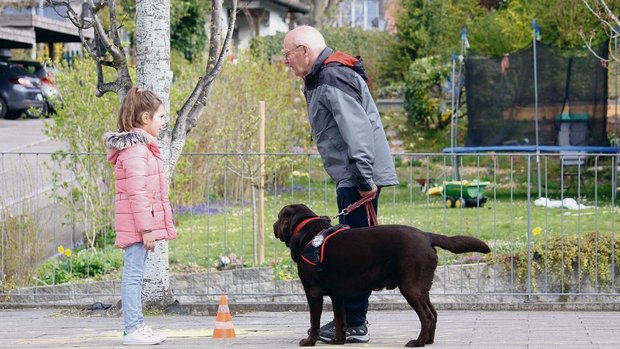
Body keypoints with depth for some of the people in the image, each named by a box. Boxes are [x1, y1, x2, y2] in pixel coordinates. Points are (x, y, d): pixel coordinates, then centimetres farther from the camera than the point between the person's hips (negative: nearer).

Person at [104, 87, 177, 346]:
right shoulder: (136, 149, -15)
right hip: (136, 224, -11)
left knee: (134, 275, 13)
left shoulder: (140, 146, 18)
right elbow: (136, 192, -20)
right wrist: (146, 228, -20)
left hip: (138, 225, 11)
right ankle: (133, 329, -6)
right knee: (133, 275, -7)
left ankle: (135, 326, 18)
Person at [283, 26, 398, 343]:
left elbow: (356, 129, -23)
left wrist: (364, 179, -26)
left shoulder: (332, 79, -15)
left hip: (359, 177, -11)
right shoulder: (321, 78, 19)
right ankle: (349, 319, 20)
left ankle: (354, 325, -5)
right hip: (353, 178, 11)